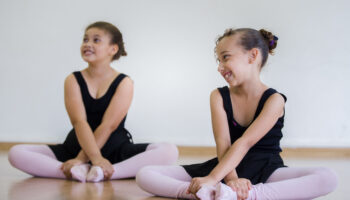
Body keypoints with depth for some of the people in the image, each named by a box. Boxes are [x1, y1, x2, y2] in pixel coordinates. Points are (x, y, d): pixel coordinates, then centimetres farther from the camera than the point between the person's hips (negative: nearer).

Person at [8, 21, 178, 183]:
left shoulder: (124, 83, -3)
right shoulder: (73, 80, 1)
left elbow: (108, 125, -14)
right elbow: (79, 122, -15)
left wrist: (82, 158, -23)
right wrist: (95, 158, -30)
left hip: (116, 151, -1)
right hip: (76, 146, 1)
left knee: (170, 151, -27)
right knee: (16, 153, -18)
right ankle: (80, 171, -32)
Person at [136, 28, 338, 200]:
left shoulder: (274, 99, -8)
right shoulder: (219, 96, 2)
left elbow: (244, 143, -22)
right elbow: (223, 144, -11)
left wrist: (212, 179, -33)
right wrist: (231, 178, -30)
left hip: (265, 172, -2)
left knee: (328, 178, -32)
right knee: (145, 175, -14)